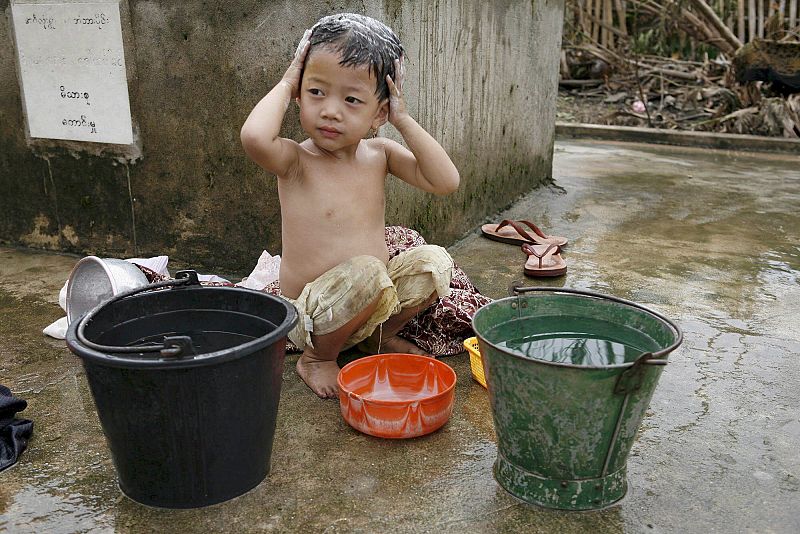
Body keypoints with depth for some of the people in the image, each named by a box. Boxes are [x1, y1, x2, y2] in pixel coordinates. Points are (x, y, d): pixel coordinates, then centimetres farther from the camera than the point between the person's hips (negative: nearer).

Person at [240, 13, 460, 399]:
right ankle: (317, 358, -6)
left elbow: (445, 182, -9)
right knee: (366, 271, -33)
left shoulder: (380, 154, 1)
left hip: (372, 302, 6)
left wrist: (403, 120, -11)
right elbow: (254, 136, -39)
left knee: (434, 261, -10)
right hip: (308, 319, -6)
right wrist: (285, 85, -21)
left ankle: (379, 336, 12)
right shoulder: (295, 161, -15)